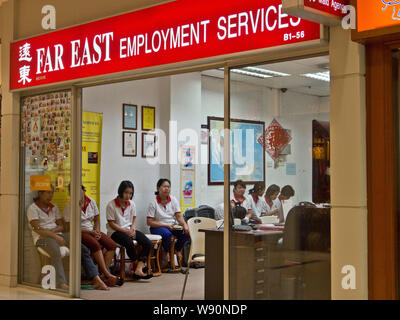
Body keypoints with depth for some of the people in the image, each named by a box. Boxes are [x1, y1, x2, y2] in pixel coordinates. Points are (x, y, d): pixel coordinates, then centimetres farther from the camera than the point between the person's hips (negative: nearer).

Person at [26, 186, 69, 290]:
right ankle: (61, 283, -45)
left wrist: (52, 230, -8)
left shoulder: (54, 208, 20)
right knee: (56, 251, -39)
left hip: (57, 235, 6)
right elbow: (37, 229, -12)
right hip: (42, 237, -5)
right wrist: (55, 237, -20)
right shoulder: (33, 208, 0)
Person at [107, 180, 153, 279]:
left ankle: (139, 269, -27)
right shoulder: (111, 205, -8)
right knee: (129, 243, -36)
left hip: (129, 230, 5)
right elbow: (111, 224, -9)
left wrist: (132, 229, -8)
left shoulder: (132, 204, 9)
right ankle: (139, 264, -13)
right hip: (115, 231, -5)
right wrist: (126, 231, -16)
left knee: (147, 243, -19)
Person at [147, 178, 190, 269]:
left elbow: (179, 216, 2)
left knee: (186, 233, -22)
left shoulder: (173, 200, 6)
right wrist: (166, 225, -19)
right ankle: (165, 252, -5)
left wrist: (185, 225, -20)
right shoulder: (153, 203, -8)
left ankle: (177, 250, 6)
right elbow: (149, 222, -11)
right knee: (167, 234, -36)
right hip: (158, 227, -4)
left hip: (173, 226, 4)